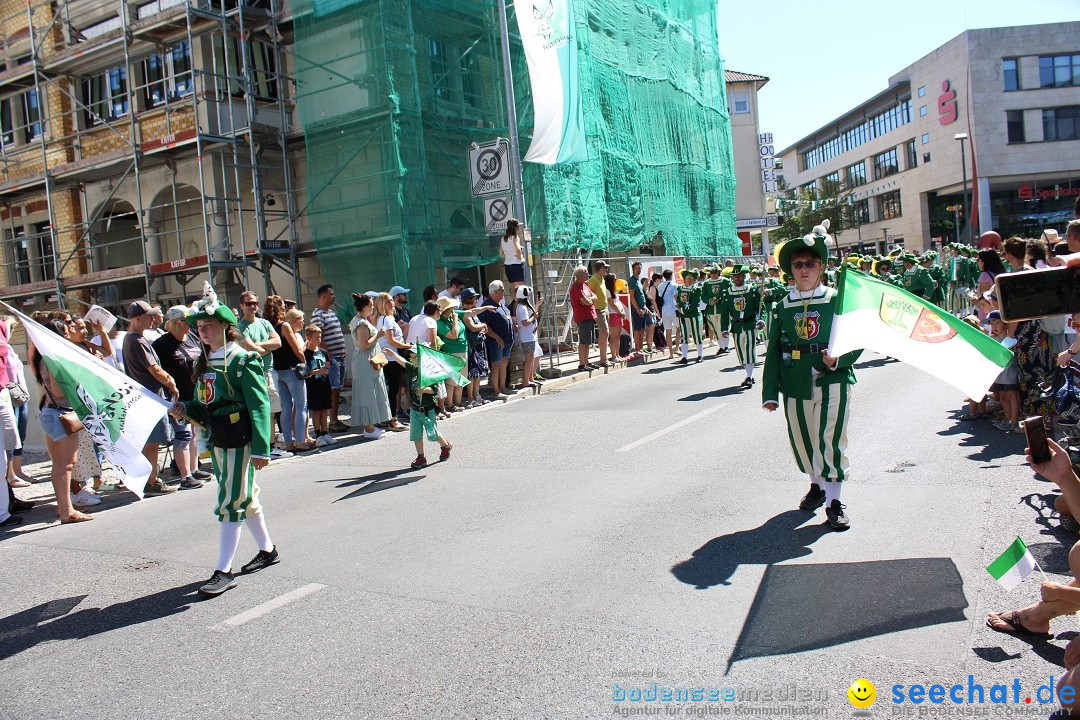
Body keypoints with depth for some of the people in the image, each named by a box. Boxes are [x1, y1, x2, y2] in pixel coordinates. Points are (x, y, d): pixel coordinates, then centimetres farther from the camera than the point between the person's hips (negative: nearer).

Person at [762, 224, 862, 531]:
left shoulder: (837, 301, 0)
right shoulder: (782, 307, 6)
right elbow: (773, 352, 6)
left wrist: (838, 359, -20)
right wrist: (770, 392, 3)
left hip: (832, 382, -3)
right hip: (795, 387, 3)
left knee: (830, 439, -7)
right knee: (801, 440, 13)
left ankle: (833, 500, 4)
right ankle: (818, 484, 37)